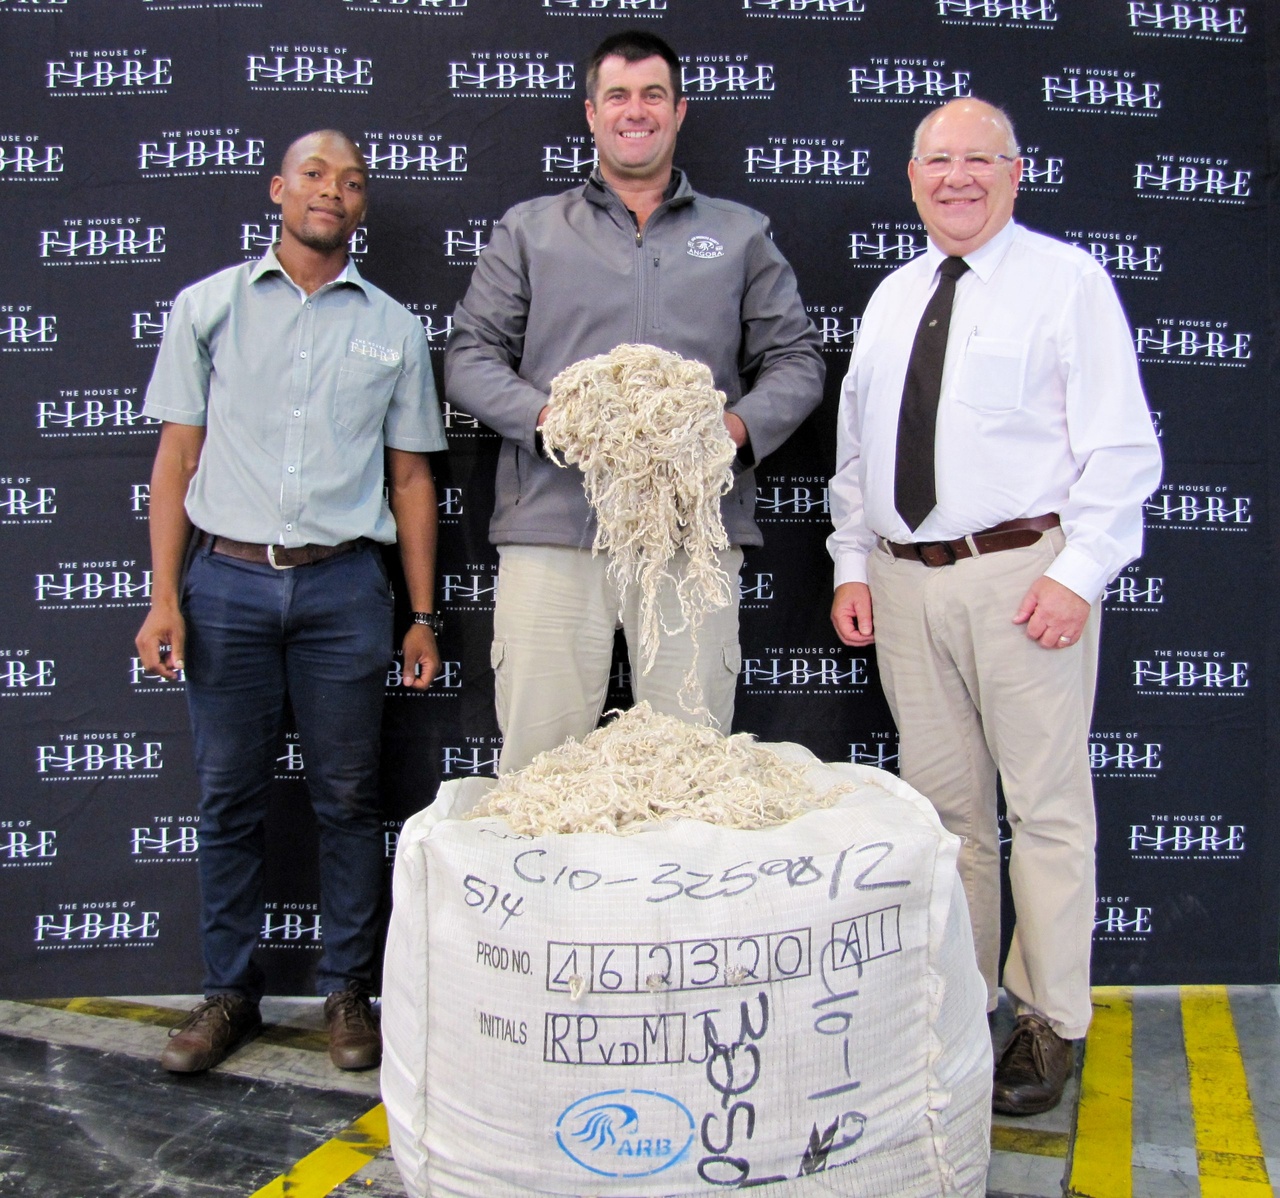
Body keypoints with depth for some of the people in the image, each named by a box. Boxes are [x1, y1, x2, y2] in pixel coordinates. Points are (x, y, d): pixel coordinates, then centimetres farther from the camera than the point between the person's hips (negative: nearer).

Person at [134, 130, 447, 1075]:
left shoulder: (394, 329, 10)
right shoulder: (210, 306, 8)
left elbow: (411, 479, 10)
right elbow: (177, 457, 7)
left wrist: (422, 617, 6)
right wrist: (163, 597, -1)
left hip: (343, 586, 0)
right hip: (227, 579, 0)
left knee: (348, 799, 5)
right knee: (231, 798, 7)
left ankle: (348, 993, 19)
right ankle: (231, 992, 21)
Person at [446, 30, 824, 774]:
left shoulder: (741, 236, 18)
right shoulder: (529, 231, 16)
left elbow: (797, 361, 14)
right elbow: (470, 357, 10)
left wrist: (738, 427, -7)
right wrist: (549, 417, -10)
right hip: (554, 529, 0)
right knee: (538, 762, 0)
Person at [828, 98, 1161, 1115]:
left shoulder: (1068, 282, 0)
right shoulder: (891, 299, 16)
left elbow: (1121, 450, -5)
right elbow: (856, 448, 19)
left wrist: (1078, 573, -15)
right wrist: (852, 564, 9)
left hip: (1026, 572, -5)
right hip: (905, 580, 5)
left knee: (1046, 805, 1)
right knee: (943, 803, 12)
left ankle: (1050, 1022, 16)